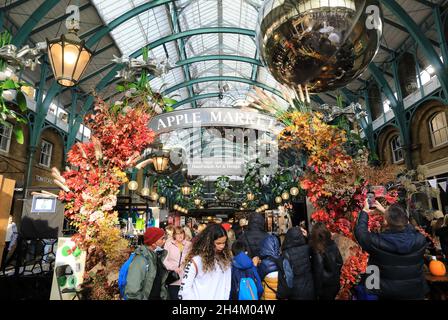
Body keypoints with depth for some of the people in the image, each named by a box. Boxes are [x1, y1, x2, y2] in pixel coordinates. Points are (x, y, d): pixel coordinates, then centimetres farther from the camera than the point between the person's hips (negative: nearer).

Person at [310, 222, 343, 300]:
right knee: (331, 297, 25)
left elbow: (318, 273, -20)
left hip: (325, 287, -6)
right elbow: (340, 262, 5)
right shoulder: (333, 245, -7)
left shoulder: (317, 251, -25)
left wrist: (318, 292, -10)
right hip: (336, 284, 6)